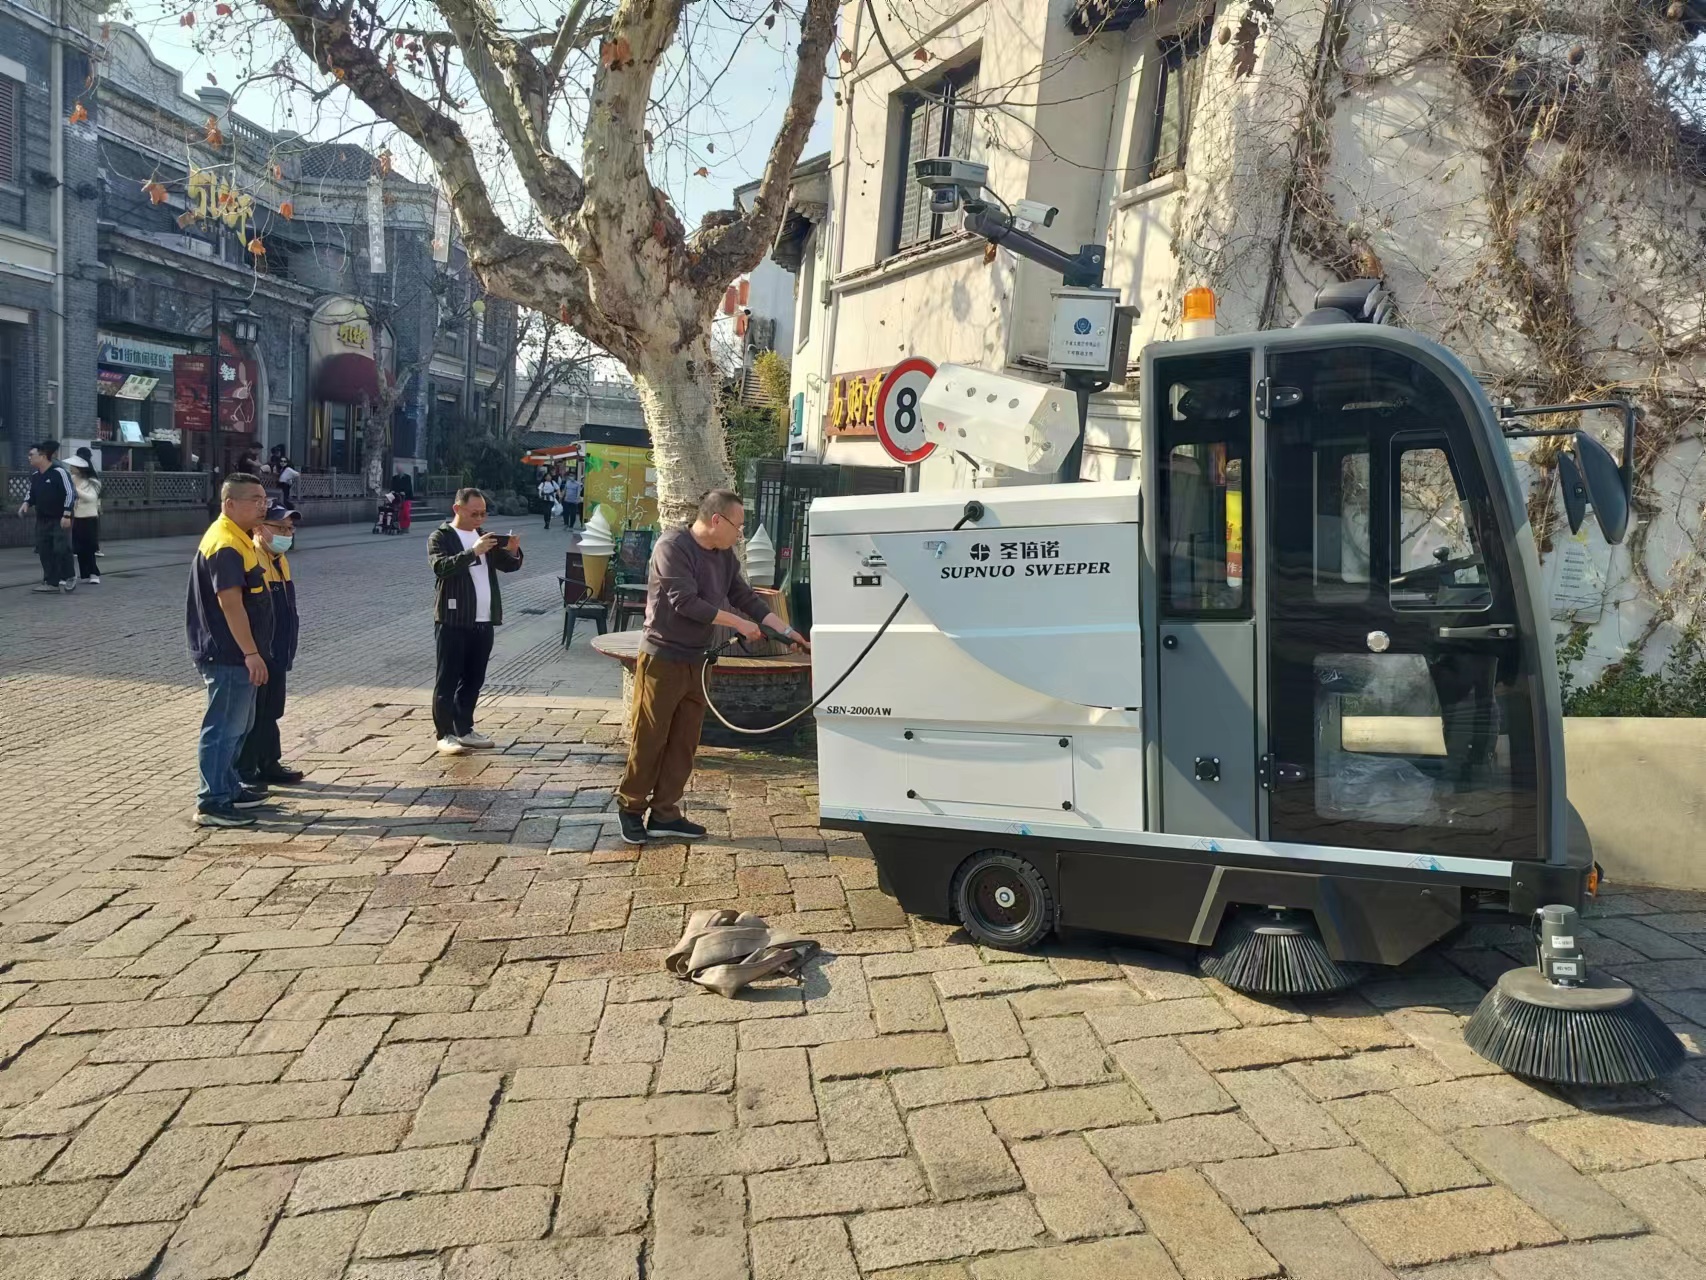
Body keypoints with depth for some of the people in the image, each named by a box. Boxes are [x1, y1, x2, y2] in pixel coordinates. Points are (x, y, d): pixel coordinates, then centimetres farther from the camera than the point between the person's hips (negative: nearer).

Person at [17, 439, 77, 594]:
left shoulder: (59, 472, -14)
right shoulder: (34, 477, 9)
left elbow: (71, 493, -15)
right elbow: (32, 495, 23)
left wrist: (66, 515, -19)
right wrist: (26, 504, 1)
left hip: (60, 519, -7)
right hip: (42, 520, 7)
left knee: (62, 549, -12)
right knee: (44, 552, 5)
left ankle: (70, 578, 7)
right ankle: (51, 582, 9)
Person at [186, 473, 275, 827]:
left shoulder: (239, 540, 14)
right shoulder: (225, 545, -18)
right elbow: (230, 603, -24)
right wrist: (251, 653, -23)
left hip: (235, 654, 11)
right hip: (228, 655, -11)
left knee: (238, 725, 19)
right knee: (224, 728, -5)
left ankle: (229, 788, 30)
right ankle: (212, 804, 1)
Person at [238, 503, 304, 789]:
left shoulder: (280, 560, 12)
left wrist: (288, 649, 22)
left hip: (276, 655, 9)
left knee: (270, 713, 19)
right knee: (250, 715, 1)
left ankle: (269, 764, 30)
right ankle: (243, 773, 11)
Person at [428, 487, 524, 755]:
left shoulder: (484, 536, 16)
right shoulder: (440, 537, -4)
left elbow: (509, 565, 12)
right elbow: (441, 567, -21)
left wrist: (513, 551, -9)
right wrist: (473, 552, -31)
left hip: (484, 621, 6)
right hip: (454, 621, -6)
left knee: (474, 680, 12)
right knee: (448, 680, -1)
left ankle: (465, 730, 21)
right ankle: (445, 735, 2)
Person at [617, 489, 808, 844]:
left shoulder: (724, 556, 8)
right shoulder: (672, 546, -16)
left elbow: (747, 598, 13)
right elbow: (685, 602, -23)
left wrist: (789, 632, 7)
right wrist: (739, 623, -18)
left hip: (695, 661, 8)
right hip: (662, 658, -8)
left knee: (684, 742, 9)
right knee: (649, 739, 1)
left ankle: (665, 813, 16)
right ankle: (631, 807, 16)